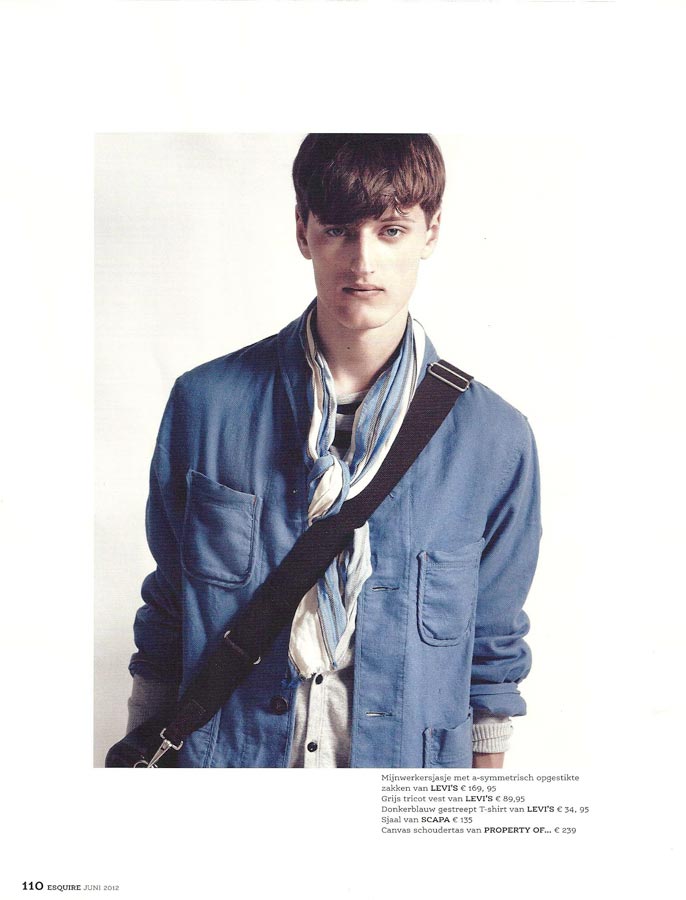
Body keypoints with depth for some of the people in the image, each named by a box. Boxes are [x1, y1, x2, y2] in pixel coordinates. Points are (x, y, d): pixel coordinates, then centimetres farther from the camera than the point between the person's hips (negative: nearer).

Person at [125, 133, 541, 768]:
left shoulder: (497, 438, -13)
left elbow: (494, 653, -1)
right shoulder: (205, 404, -12)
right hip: (222, 757, 0)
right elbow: (165, 617, -2)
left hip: (407, 761, 1)